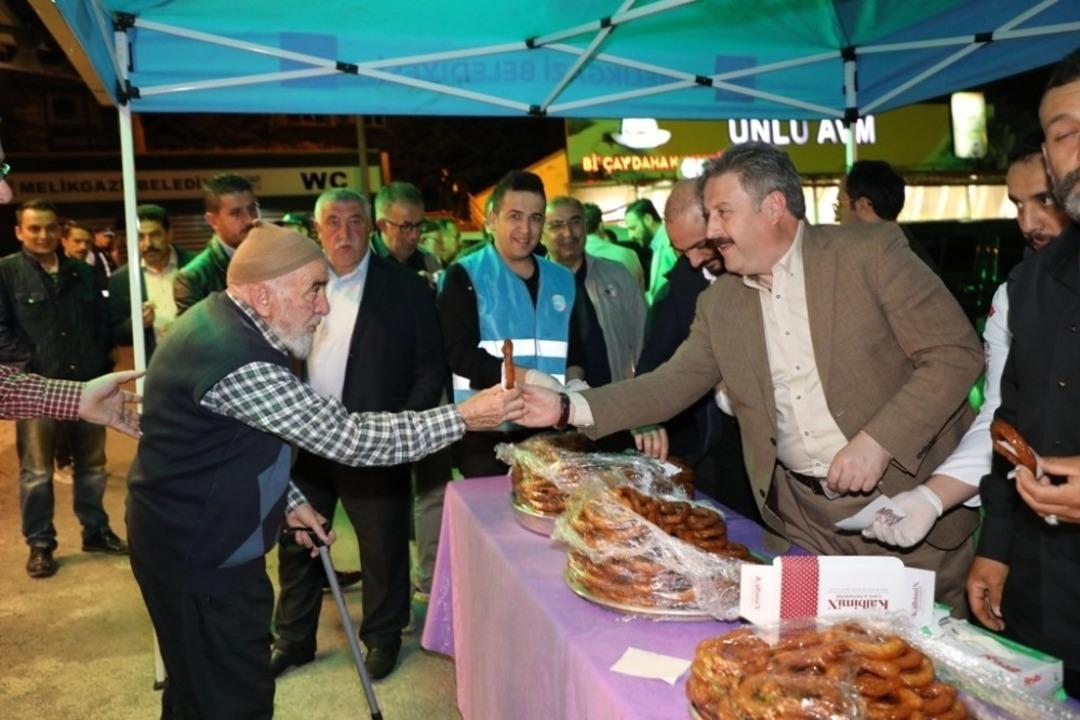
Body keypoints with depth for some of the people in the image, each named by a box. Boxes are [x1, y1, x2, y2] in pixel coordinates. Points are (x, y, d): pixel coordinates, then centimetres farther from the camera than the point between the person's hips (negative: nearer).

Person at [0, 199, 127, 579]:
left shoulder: (82, 272, 10)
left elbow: (102, 321, 14)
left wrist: (102, 367, 6)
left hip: (87, 384, 4)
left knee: (92, 464, 14)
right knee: (36, 472, 5)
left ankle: (96, 531, 29)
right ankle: (40, 545, 17)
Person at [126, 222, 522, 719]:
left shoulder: (225, 323, 2)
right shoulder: (237, 362, -29)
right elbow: (348, 439, -27)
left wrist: (287, 499, 11)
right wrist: (462, 418, -23)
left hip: (197, 541, 10)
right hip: (200, 557, -10)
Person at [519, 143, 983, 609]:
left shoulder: (871, 253, -10)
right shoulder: (719, 304, 4)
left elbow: (957, 354, -11)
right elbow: (671, 384, 5)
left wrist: (877, 441, -22)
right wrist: (567, 408, -7)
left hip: (906, 498, -3)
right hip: (801, 514, 4)